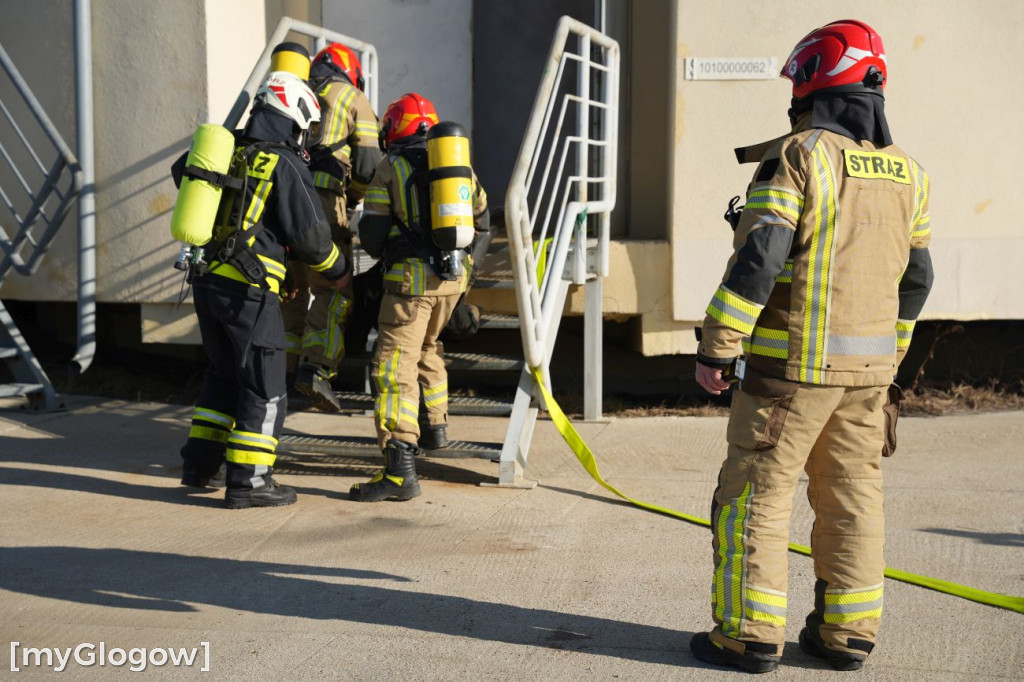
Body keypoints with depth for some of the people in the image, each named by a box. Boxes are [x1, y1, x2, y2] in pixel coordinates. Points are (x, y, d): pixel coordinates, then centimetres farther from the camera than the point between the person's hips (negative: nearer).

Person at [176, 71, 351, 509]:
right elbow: (310, 234, -7)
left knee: (223, 375, 22)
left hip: (206, 281, 7)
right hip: (248, 290, -7)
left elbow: (183, 171, 32)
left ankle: (199, 465, 24)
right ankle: (248, 482, 3)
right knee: (263, 387, 2)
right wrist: (339, 272, 9)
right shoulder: (285, 166, -9)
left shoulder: (229, 150, 12)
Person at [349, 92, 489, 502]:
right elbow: (481, 220, 20)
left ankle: (400, 471, -17)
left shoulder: (390, 168, -1)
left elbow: (371, 236, -3)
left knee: (394, 368, -8)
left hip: (412, 278, -6)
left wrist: (383, 252, 19)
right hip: (455, 276, 6)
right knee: (427, 346, 31)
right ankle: (436, 426, 38)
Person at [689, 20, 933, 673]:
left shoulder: (799, 157, -12)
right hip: (867, 368, 7)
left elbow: (758, 260, -19)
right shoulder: (906, 173, 10)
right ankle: (848, 633, 19)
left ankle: (751, 633, 7)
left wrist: (717, 348, -13)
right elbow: (915, 279, 15)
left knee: (756, 496, 3)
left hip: (793, 363, -6)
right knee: (853, 496, 13)